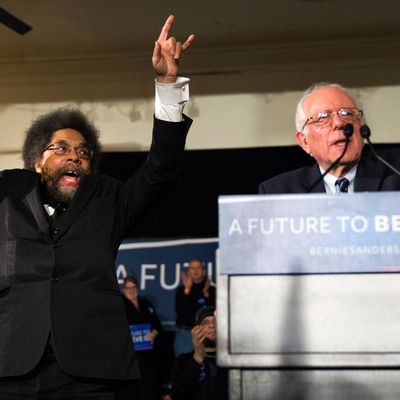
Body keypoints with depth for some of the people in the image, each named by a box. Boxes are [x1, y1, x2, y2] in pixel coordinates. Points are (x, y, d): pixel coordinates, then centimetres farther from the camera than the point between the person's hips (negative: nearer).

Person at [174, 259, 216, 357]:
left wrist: (206, 293, -16)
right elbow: (179, 311, -8)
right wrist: (187, 289, -13)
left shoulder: (211, 290, 5)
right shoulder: (181, 290, 6)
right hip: (184, 334, 0)